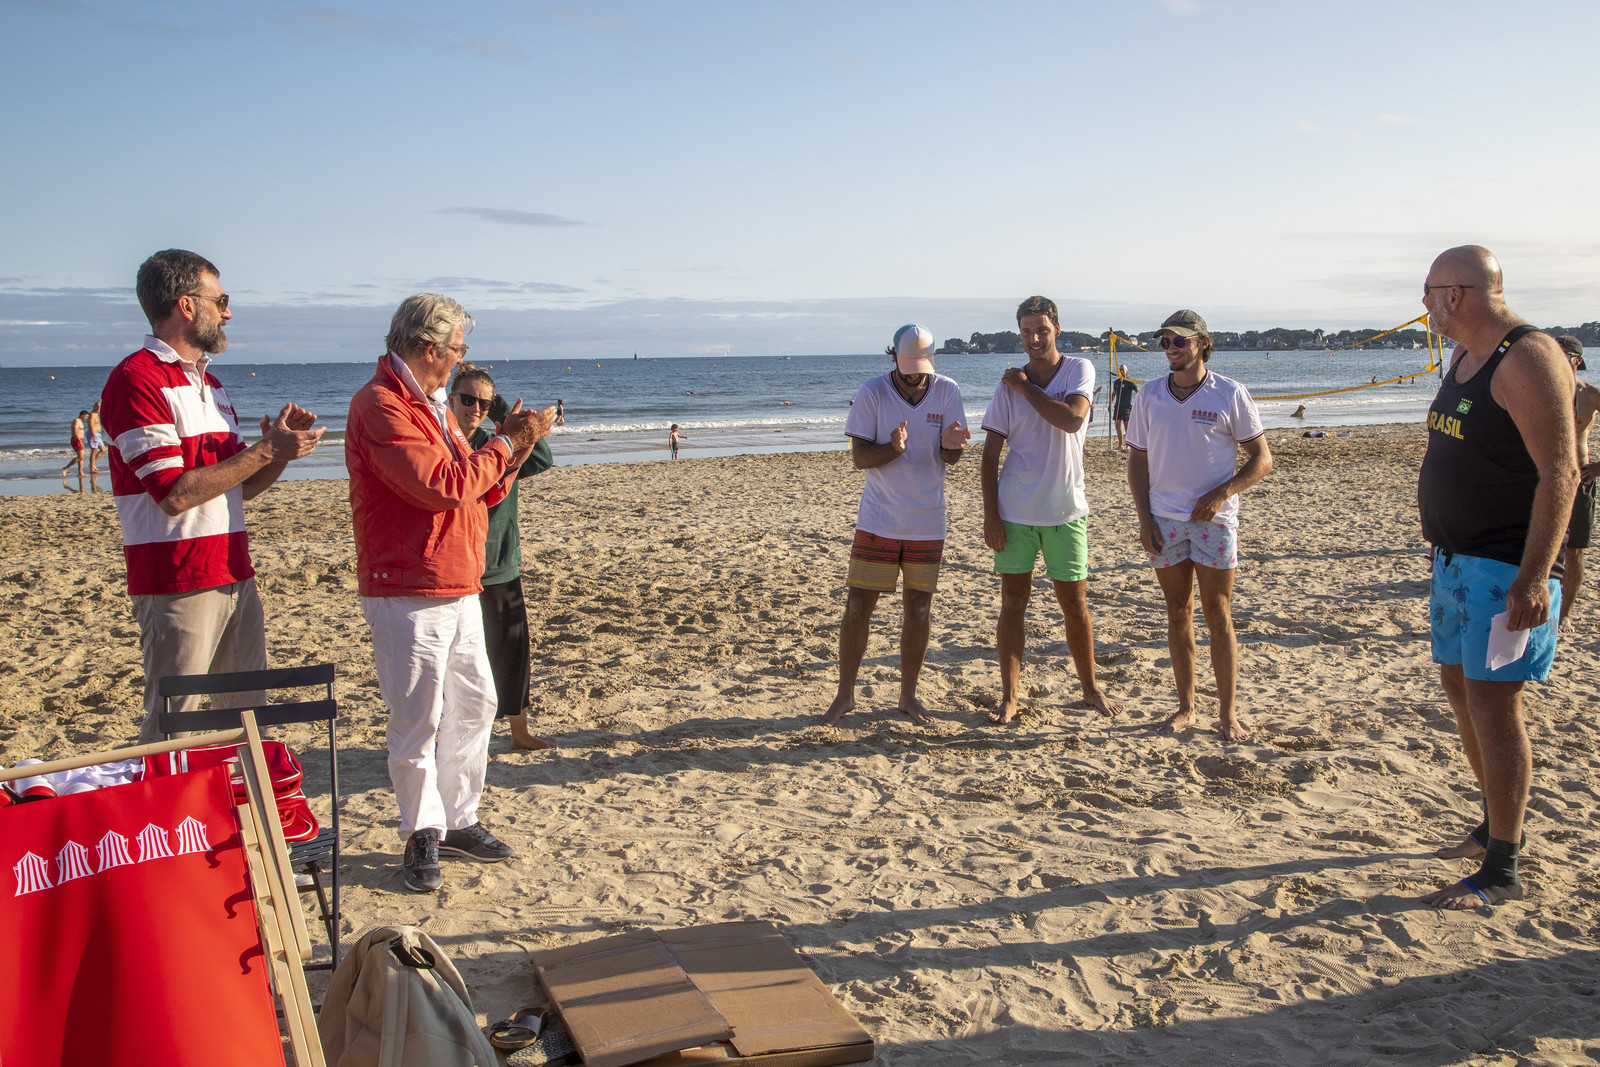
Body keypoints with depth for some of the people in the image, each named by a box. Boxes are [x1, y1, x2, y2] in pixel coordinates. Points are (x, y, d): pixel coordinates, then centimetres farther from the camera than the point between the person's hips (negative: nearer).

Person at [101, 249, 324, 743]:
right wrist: (266, 450, -15)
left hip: (234, 575, 8)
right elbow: (175, 493, -18)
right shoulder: (136, 380, -11)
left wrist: (281, 446, 2)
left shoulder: (209, 382, 19)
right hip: (177, 584, -8)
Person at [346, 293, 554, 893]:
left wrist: (513, 445, 4)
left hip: (459, 589, 10)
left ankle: (458, 821, 25)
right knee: (418, 719, -2)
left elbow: (479, 492, 18)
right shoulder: (379, 406, -13)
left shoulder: (431, 406, 19)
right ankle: (423, 837, 12)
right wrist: (505, 445, -12)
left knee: (475, 704, 13)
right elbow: (440, 486, -22)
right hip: (406, 593, -9)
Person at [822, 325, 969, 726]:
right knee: (858, 606, -1)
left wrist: (950, 444, -27)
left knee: (918, 610, 8)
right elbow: (859, 456, -8)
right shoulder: (872, 392, -7)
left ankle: (908, 696, 21)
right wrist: (892, 448, -29)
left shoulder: (947, 392, -2)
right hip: (878, 521, -2)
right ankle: (845, 694, 13)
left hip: (928, 523, 2)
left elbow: (950, 459, -2)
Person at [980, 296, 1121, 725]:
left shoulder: (1080, 369, -1)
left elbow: (1072, 420, -21)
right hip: (1014, 509, 1)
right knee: (1013, 603, 3)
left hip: (1066, 509, -1)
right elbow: (990, 454, 2)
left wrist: (1025, 387, -12)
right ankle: (1009, 698, 11)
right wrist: (990, 514, -5)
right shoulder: (1008, 383, 2)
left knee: (1075, 604, 8)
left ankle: (1090, 688, 25)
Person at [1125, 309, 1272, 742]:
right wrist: (1145, 519, 0)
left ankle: (1228, 713, 7)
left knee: (1217, 616, -1)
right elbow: (1137, 462, 10)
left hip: (1213, 519, -3)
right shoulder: (1148, 398, 6)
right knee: (1178, 614, 7)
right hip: (1165, 522, 3)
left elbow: (1262, 459, 0)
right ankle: (1186, 708, 16)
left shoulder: (1230, 395, -3)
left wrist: (1221, 494, -14)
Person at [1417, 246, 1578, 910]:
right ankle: (1496, 827, 34)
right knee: (1461, 691, 17)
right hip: (1458, 558, 10)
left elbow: (1560, 471, -23)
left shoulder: (1527, 359, -17)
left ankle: (1503, 872, 2)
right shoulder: (1466, 358, 14)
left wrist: (1533, 577, -28)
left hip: (1507, 567, -10)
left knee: (1493, 706, -8)